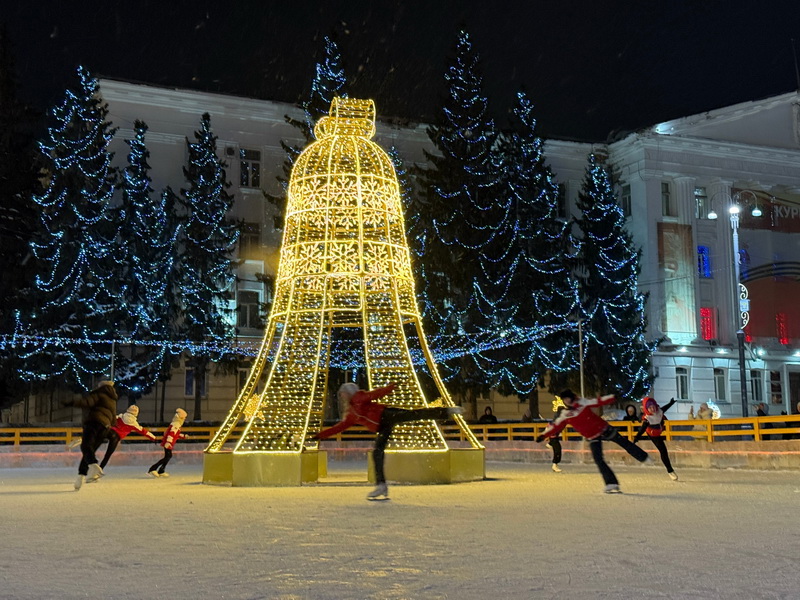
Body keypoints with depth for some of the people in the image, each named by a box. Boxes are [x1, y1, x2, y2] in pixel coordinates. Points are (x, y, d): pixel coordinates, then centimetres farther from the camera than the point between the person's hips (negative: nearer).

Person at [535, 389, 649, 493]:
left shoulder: (582, 403, -10)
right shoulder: (565, 415, -3)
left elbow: (598, 401, -14)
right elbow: (556, 426, -2)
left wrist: (612, 397, -24)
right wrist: (544, 435, -10)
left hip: (604, 429, -2)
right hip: (593, 438, 2)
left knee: (623, 442, 7)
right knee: (598, 460, -11)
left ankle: (644, 457, 30)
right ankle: (612, 484, -7)